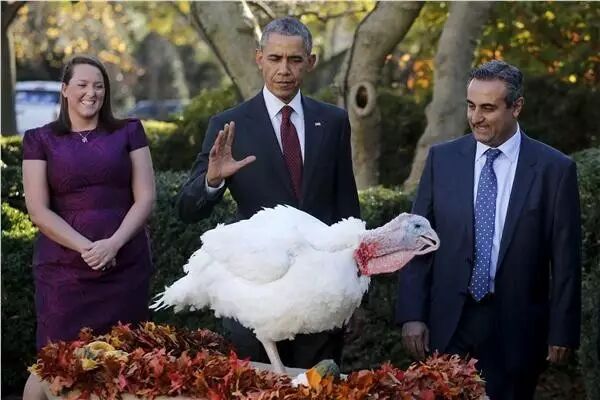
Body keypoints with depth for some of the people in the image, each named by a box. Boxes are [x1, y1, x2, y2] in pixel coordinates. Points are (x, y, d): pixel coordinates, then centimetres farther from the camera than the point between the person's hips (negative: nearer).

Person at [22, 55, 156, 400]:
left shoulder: (129, 132, 11)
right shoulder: (40, 140, 8)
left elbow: (145, 198, 3)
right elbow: (39, 210, 0)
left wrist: (113, 243, -12)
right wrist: (86, 247, -13)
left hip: (126, 265, 1)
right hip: (63, 268, -1)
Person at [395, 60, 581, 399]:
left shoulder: (554, 168, -3)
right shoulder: (442, 158, 3)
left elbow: (565, 258, -1)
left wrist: (562, 331, -2)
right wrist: (412, 314, -3)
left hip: (516, 328, -1)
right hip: (448, 321, 2)